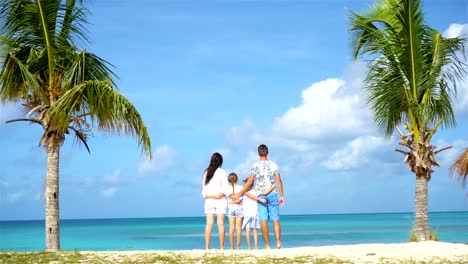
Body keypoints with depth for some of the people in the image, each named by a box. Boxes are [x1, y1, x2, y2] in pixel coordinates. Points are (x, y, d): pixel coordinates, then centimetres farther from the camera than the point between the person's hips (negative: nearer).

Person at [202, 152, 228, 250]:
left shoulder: (206, 172, 9)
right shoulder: (221, 172, -3)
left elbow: (204, 188, 4)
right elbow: (225, 188, -9)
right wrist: (219, 195, -4)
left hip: (208, 200, 3)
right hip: (220, 201, -3)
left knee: (209, 223, 0)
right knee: (220, 224, -2)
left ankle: (207, 247, -5)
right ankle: (222, 247, -2)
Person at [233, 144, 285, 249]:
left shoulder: (256, 166, -3)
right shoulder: (273, 165, 4)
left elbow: (250, 183, -5)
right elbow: (279, 181, 2)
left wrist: (239, 194, 1)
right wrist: (282, 196, 9)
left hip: (260, 195, -2)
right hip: (273, 194, 2)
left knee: (263, 220, -1)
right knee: (275, 220, 4)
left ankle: (267, 245, -2)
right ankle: (278, 242, -5)